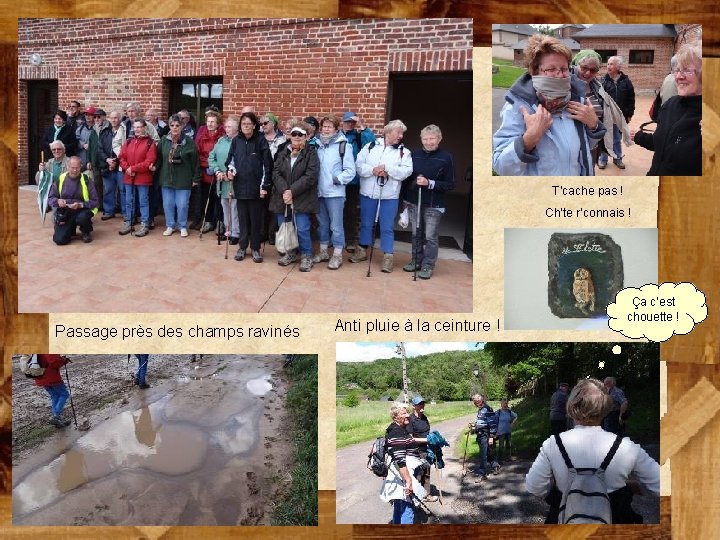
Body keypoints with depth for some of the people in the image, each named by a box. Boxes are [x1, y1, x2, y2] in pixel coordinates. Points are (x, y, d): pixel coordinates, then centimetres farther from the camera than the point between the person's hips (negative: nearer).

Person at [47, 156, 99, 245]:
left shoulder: (86, 180, -5)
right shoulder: (60, 179, 2)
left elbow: (94, 202, -6)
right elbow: (50, 198, 6)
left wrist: (80, 205, -23)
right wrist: (57, 201, -17)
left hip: (82, 211, -2)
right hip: (64, 212, 2)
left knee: (82, 217, -39)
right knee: (59, 240, -15)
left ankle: (86, 233, -1)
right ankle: (71, 229, 23)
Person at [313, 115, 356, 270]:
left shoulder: (343, 145, -7)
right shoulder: (317, 144, 8)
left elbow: (350, 171, -8)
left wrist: (336, 180, -12)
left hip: (335, 193, -5)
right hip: (319, 192, 5)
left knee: (336, 224, 0)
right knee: (322, 223, 15)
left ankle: (337, 255, 8)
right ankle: (323, 251, 26)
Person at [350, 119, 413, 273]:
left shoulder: (404, 152, 1)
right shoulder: (370, 146, 3)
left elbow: (407, 171, -11)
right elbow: (359, 165, -2)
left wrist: (387, 168, -19)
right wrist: (372, 170, -19)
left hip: (389, 195, -1)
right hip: (368, 193, 1)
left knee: (387, 227, 1)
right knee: (366, 224, 13)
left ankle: (388, 257, 8)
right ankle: (362, 251, 28)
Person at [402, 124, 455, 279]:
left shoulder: (446, 158, -9)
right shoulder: (414, 154, 3)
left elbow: (450, 184, -9)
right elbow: (407, 177, 11)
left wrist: (429, 183, -18)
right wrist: (405, 197, 10)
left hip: (434, 205, -4)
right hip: (413, 202, 4)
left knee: (431, 237, 3)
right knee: (416, 234, 15)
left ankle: (428, 266, 12)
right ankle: (416, 261, 28)